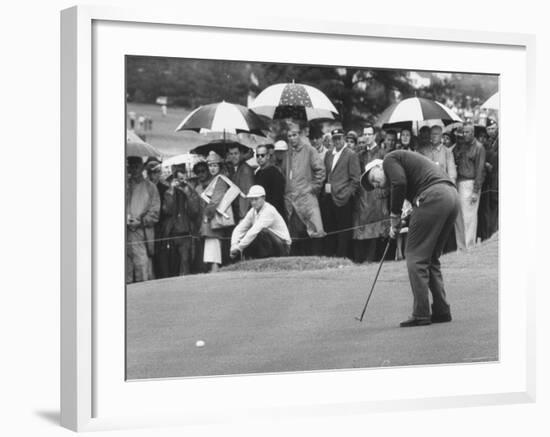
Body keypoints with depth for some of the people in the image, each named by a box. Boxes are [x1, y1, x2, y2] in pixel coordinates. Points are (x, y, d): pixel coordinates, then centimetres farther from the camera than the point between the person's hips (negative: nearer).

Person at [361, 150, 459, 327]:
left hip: (432, 196, -9)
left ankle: (421, 314, -4)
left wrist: (395, 217, -3)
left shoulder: (390, 159, 8)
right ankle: (441, 311, 16)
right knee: (431, 258, 17)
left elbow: (399, 182, -12)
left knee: (415, 256, -2)